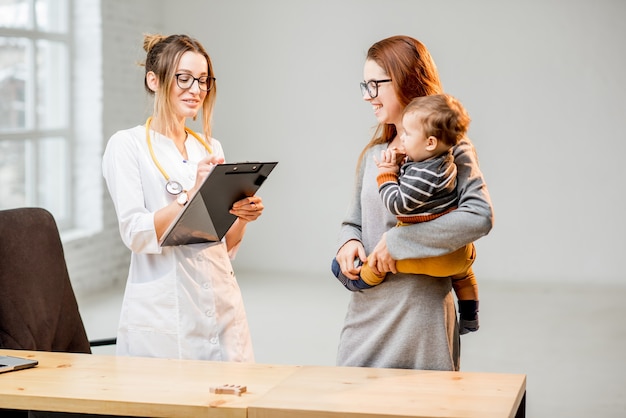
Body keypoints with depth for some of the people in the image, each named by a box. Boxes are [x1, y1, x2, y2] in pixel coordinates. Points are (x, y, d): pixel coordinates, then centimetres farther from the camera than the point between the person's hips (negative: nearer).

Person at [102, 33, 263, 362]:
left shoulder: (211, 148, 13)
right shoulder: (127, 145, -2)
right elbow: (136, 234, -13)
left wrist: (242, 217, -5)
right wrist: (191, 193, -24)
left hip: (222, 308, 5)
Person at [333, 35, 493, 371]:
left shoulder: (449, 147, -7)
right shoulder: (374, 153, 12)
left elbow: (480, 216, -22)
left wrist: (397, 241, -20)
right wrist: (349, 242, -6)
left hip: (419, 310, -6)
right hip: (365, 309, 6)